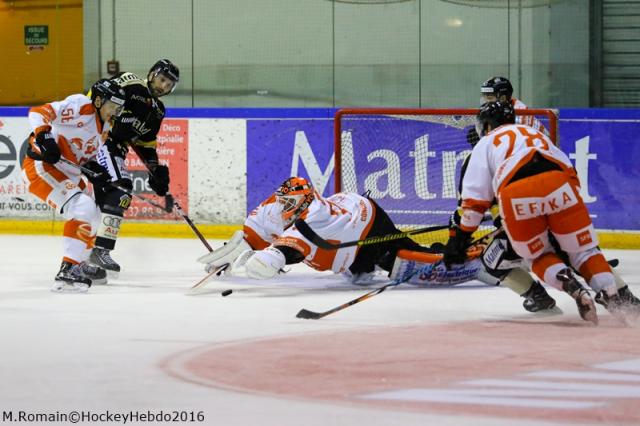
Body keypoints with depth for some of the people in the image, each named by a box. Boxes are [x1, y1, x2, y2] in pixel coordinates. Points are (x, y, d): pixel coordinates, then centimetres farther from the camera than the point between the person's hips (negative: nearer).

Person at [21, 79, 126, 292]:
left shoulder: (103, 126, 16)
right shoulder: (80, 107, -14)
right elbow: (37, 113, -24)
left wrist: (95, 170, 1)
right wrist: (44, 137, -39)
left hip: (68, 174, 11)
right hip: (42, 167, -11)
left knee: (93, 217, 21)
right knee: (83, 209, -25)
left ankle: (79, 265, 40)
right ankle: (67, 272, -27)